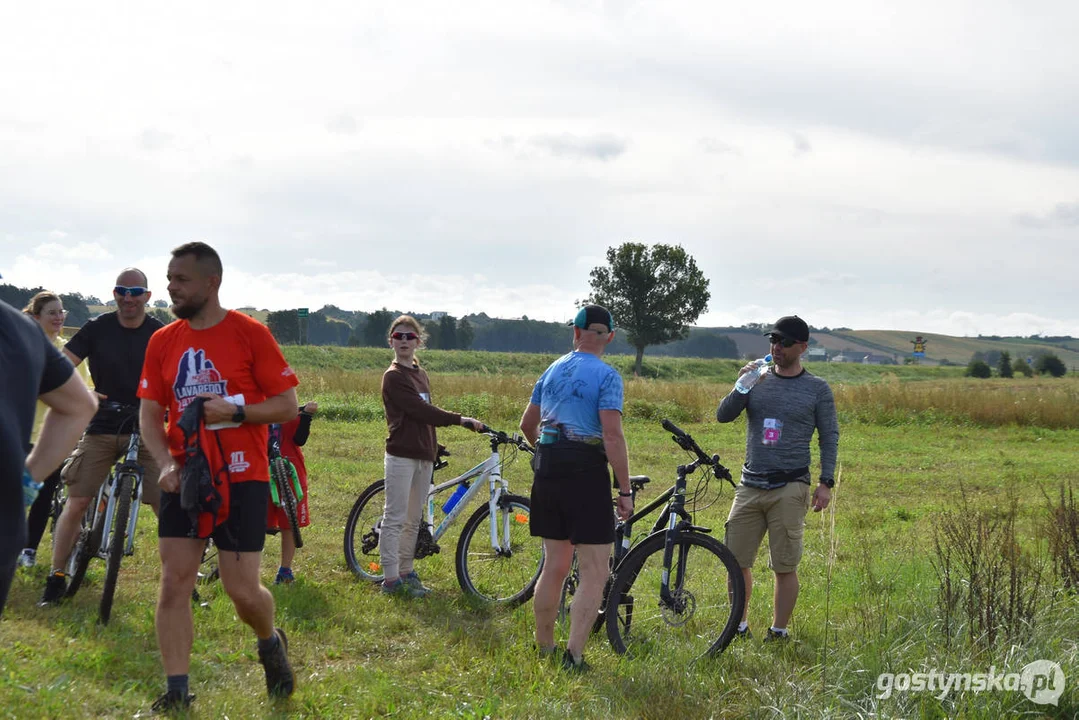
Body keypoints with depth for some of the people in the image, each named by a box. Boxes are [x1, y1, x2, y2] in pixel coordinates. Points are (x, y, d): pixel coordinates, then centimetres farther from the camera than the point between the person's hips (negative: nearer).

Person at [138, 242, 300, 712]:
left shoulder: (250, 334, -7)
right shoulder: (163, 341, 6)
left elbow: (287, 406, -5)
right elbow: (150, 413, 7)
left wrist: (234, 411, -21)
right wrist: (165, 464, -10)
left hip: (240, 478, -4)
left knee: (242, 590, -3)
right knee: (174, 584, -2)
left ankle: (270, 643, 30)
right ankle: (176, 691, 6)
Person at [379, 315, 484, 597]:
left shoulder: (422, 375, 16)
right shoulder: (393, 377, -9)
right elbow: (421, 411, -17)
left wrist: (433, 449, 15)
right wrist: (460, 420, -18)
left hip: (423, 455, 8)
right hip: (401, 455, -8)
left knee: (414, 519, 11)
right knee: (395, 518, -4)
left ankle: (406, 571, 18)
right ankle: (391, 579, -2)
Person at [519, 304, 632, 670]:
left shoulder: (552, 370, 12)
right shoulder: (606, 375, -8)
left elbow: (527, 424, 19)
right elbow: (612, 435, -17)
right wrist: (625, 491, -13)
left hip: (547, 471, 7)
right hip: (586, 473, -6)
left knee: (555, 565, 16)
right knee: (595, 573, -1)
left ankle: (543, 650, 24)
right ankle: (574, 656, -8)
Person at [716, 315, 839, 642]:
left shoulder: (817, 389, 3)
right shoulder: (758, 380, 9)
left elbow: (829, 438, 5)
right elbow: (723, 416, 2)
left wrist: (826, 482, -4)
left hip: (790, 489, -3)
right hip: (750, 486, 3)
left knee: (785, 567, 0)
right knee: (736, 561, 4)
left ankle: (779, 632, 12)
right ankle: (739, 625, 20)